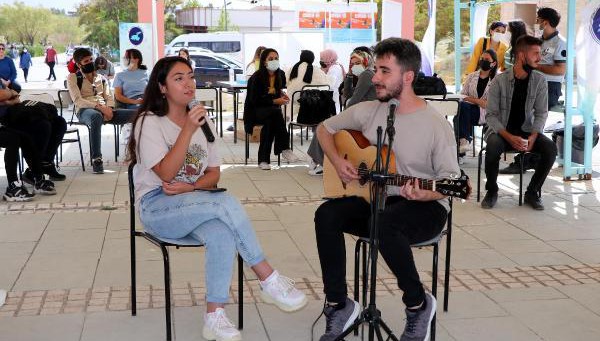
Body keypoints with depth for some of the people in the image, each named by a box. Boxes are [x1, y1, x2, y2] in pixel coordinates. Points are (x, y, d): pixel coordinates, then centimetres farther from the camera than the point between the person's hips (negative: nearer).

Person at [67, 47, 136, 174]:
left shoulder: (100, 78, 24)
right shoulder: (73, 77, 7)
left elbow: (109, 97, 17)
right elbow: (78, 100, -7)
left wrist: (109, 109, -8)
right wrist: (99, 107, -20)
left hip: (105, 110, 5)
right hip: (85, 110, -5)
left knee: (136, 114, -16)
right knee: (96, 117, -44)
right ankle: (96, 159, -44)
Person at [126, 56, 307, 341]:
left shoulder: (202, 120, 12)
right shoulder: (149, 122, -6)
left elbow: (214, 173, 10)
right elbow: (166, 174, -17)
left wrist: (190, 187, -11)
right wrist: (188, 131, -25)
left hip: (194, 205, 5)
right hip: (157, 208, -5)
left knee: (222, 235, -32)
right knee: (227, 203, -31)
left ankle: (214, 318, -27)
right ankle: (269, 281, -22)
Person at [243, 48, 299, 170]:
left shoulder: (280, 75, 4)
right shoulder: (257, 77, -14)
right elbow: (254, 100, -16)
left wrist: (281, 95, 2)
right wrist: (274, 101, -21)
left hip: (271, 110, 5)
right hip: (255, 111, -5)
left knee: (270, 122, -33)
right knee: (276, 112, -35)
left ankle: (263, 160, -31)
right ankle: (284, 149, -33)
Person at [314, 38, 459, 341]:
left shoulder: (436, 125, -12)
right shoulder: (368, 111, 2)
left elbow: (450, 180, -10)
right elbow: (325, 128, 16)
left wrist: (425, 194, -31)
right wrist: (337, 161, -2)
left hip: (425, 208, -5)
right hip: (375, 200, 5)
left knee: (384, 223, -38)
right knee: (326, 214, -23)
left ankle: (418, 304, -14)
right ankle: (338, 305, -13)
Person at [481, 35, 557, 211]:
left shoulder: (540, 80, -2)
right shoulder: (500, 81, -10)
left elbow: (541, 113, 0)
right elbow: (491, 115, -11)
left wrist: (533, 136, -18)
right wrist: (509, 137, -24)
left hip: (526, 130, 3)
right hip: (501, 130, -3)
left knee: (550, 148, -25)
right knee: (493, 147, -36)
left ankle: (532, 192, -5)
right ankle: (491, 191, -11)